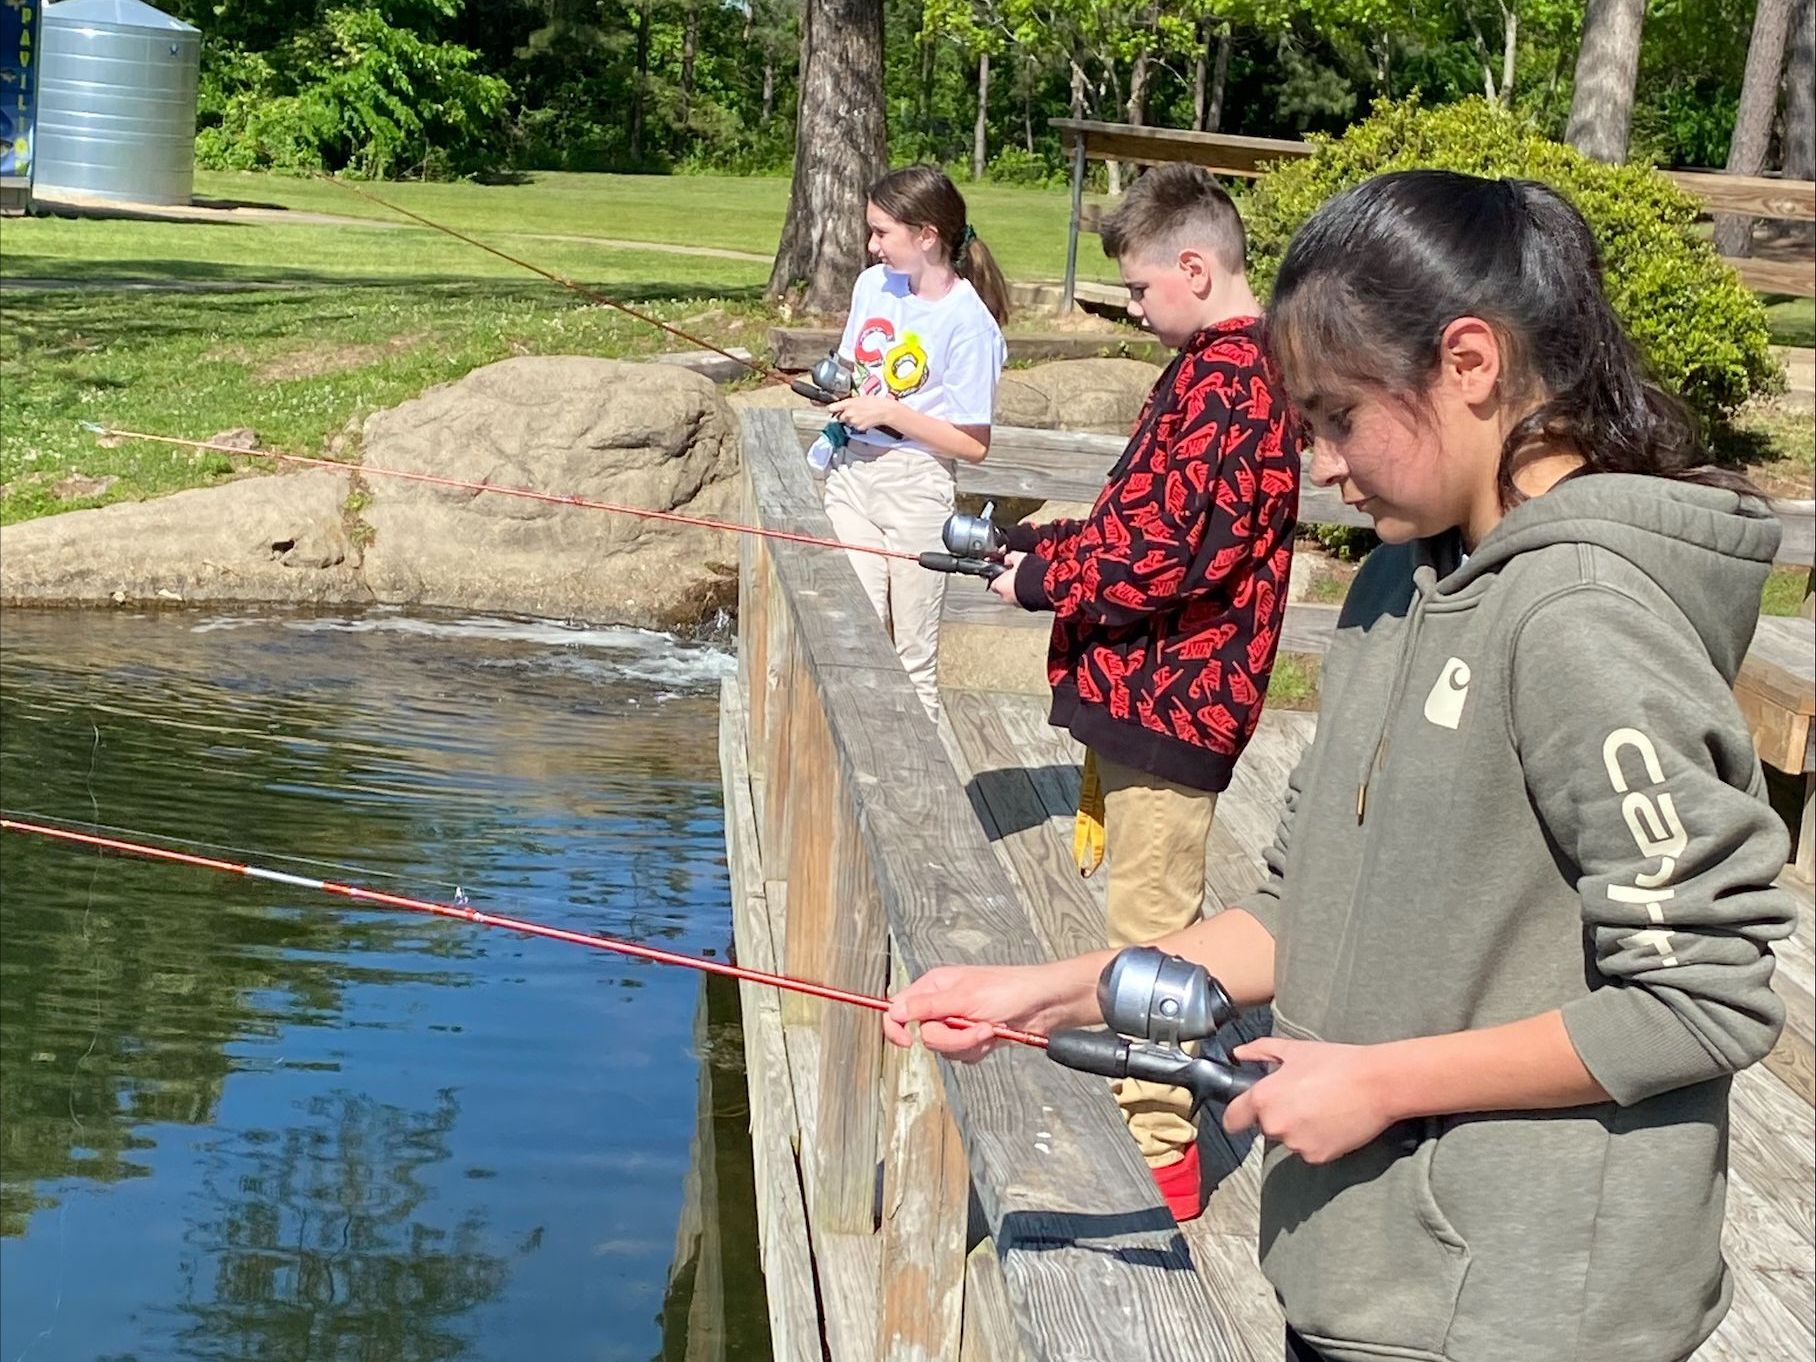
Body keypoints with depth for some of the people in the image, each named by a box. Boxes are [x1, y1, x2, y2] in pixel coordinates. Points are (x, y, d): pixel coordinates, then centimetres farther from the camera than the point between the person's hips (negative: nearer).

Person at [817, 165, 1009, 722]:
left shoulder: (967, 322, -15)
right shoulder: (873, 285, 5)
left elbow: (974, 445, -13)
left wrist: (889, 412, -18)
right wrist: (835, 392, -1)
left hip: (915, 487, -6)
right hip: (851, 473, 6)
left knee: (913, 660, 2)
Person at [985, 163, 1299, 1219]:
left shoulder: (1230, 380, -18)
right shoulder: (1220, 367, 16)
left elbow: (1175, 552, -23)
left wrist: (1044, 576, -11)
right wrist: (1045, 539, 10)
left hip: (1170, 695, -11)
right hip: (1144, 687, 11)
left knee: (1152, 921, -4)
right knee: (1150, 909, 19)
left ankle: (1158, 1150, 4)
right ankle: (1147, 1113, 32)